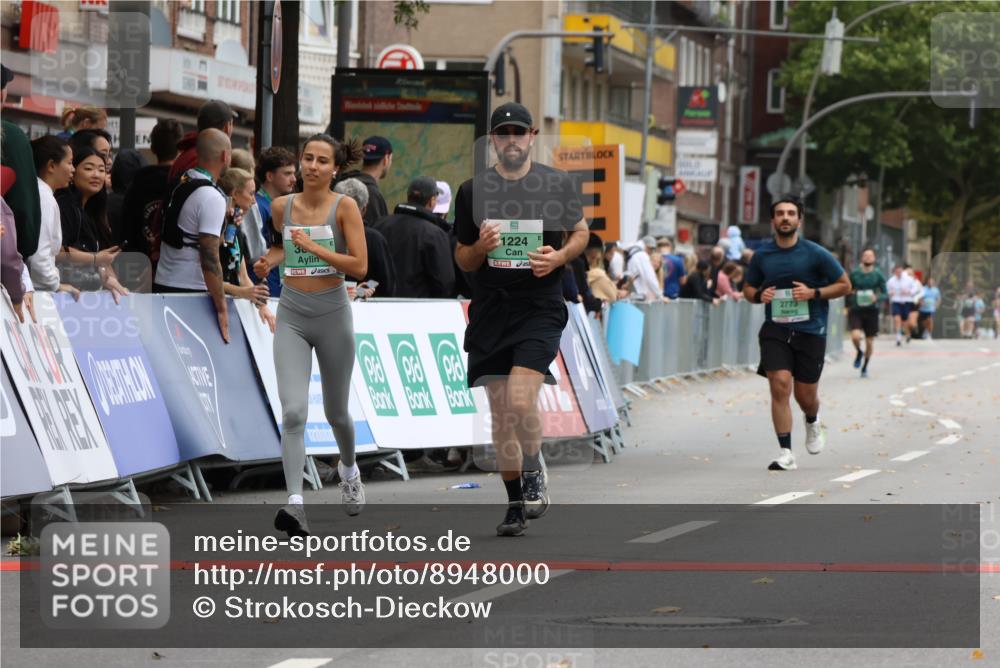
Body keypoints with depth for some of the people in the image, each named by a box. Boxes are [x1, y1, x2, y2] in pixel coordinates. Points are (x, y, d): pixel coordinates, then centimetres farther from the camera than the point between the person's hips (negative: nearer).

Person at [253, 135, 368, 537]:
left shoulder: (345, 207, -8)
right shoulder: (282, 206, 2)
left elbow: (360, 266, -14)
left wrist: (315, 247, -19)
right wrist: (269, 261, 4)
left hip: (332, 313, -1)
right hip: (292, 316, 1)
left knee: (336, 413, 15)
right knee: (293, 412, -16)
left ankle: (349, 469, 48)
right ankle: (295, 504, -23)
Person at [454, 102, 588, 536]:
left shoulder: (557, 184, 2)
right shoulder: (473, 191, 5)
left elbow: (581, 232, 15)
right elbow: (462, 259, 12)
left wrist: (559, 257, -6)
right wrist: (481, 247, -11)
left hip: (540, 308, -3)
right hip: (490, 310, 3)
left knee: (520, 400, -19)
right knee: (500, 414, 5)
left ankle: (533, 474, 8)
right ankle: (515, 504, 18)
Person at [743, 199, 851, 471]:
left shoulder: (816, 254, -3)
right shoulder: (762, 255, 4)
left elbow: (844, 285, 2)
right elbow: (748, 288, 18)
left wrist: (813, 293, -13)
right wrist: (759, 295, -6)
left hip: (810, 329, -1)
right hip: (775, 329, 1)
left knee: (805, 395, 5)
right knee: (780, 385, -16)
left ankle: (813, 422, 43)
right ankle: (785, 453, -12)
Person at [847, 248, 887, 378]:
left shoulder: (878, 275, 0)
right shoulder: (854, 274, 2)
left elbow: (885, 294, 3)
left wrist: (877, 298, -18)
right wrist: (848, 305, 3)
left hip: (871, 311, 1)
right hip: (856, 310, -1)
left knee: (869, 342, 5)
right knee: (855, 336, -22)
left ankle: (865, 367, 25)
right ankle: (859, 353, 11)